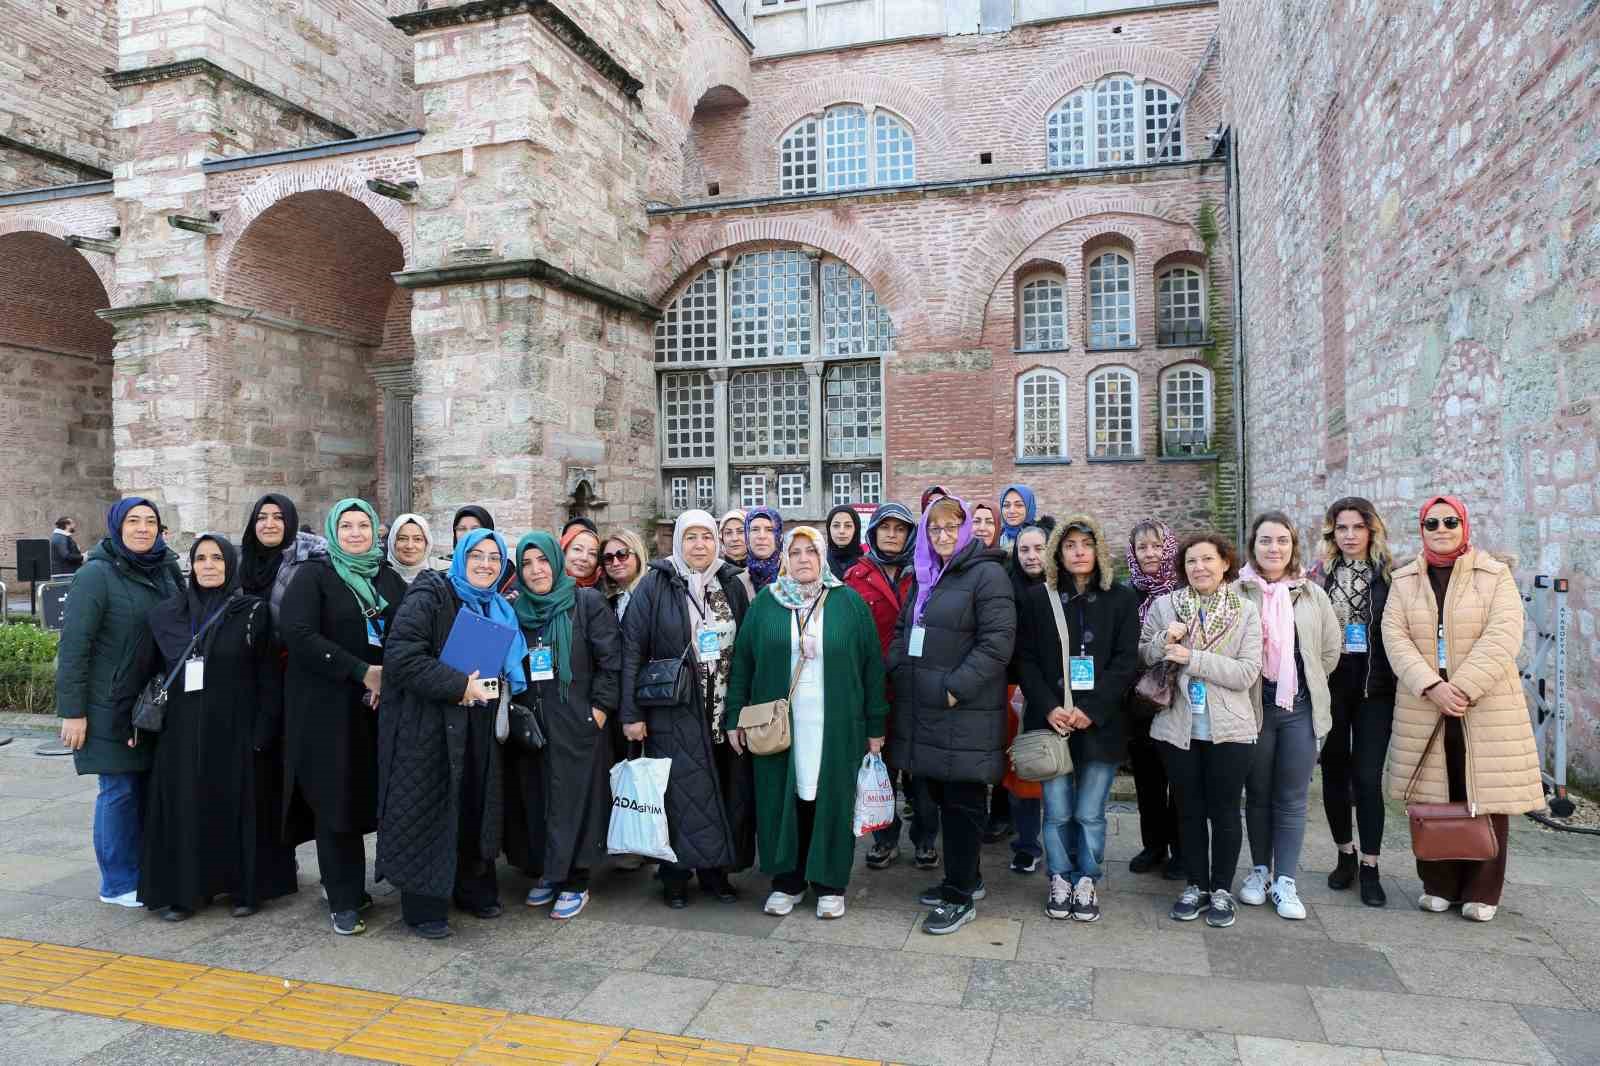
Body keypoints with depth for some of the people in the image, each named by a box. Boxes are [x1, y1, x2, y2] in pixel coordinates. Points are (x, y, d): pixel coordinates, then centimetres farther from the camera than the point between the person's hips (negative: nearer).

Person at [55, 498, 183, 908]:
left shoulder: (166, 570, 7)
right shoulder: (96, 575, -10)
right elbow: (73, 645, -12)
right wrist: (72, 711, -14)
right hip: (112, 705, -5)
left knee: (150, 787, 11)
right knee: (120, 789, 0)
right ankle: (118, 883, 14)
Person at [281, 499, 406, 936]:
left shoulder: (388, 577, 11)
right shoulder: (314, 575, -2)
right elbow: (297, 633, -15)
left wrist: (389, 673, -9)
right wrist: (361, 671, -17)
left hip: (377, 704, 4)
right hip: (328, 706, -4)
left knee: (366, 793, 5)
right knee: (335, 797, -1)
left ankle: (349, 884, 22)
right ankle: (343, 900, 10)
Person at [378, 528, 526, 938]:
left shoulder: (499, 609, 12)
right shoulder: (429, 596, -9)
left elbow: (509, 665, 25)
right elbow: (401, 657, -20)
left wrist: (501, 686, 3)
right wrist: (459, 687, -22)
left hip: (478, 729, 7)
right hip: (427, 726, -6)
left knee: (476, 809, 12)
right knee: (429, 811, 0)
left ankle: (474, 889, 29)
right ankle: (424, 907, 12)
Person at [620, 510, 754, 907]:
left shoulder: (732, 585, 8)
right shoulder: (655, 584, -3)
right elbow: (632, 649, -5)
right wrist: (631, 713, -9)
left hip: (725, 711, 4)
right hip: (673, 714, -3)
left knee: (725, 792, 6)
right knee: (680, 792, -1)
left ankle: (716, 870, 22)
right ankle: (675, 877, 15)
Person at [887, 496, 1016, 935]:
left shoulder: (987, 574, -9)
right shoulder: (924, 576, 17)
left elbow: (997, 641, -16)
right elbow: (902, 630, 24)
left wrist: (956, 688, -19)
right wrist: (897, 671, 8)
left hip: (965, 713, -8)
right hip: (922, 709, 8)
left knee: (961, 801, 0)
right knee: (941, 796, 15)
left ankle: (961, 897, 11)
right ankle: (965, 877, 30)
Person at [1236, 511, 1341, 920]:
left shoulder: (1313, 595, 3)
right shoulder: (1237, 593, -6)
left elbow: (1330, 649, 10)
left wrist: (1308, 686, 8)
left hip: (1301, 708, 2)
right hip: (1254, 707, -1)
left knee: (1292, 800, 6)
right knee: (1258, 794, 12)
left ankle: (1284, 881, 14)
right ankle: (1260, 870, 26)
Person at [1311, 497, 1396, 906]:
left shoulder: (1390, 575, 2)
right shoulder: (1319, 576, 4)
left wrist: (1401, 680, -5)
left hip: (1374, 688, -1)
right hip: (1329, 686, 2)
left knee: (1367, 777, -2)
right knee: (1334, 772, 10)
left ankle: (1370, 868, 8)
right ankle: (1345, 854, 27)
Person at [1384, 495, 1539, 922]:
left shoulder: (1495, 575, 2)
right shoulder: (1404, 581, 8)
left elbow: (1503, 635, -9)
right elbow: (1395, 636, -2)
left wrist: (1463, 687, -18)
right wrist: (1431, 686, -16)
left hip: (1485, 707, -2)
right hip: (1424, 708, 2)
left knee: (1486, 798, 3)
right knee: (1433, 799, 6)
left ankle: (1482, 892, 16)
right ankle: (1438, 885, 19)